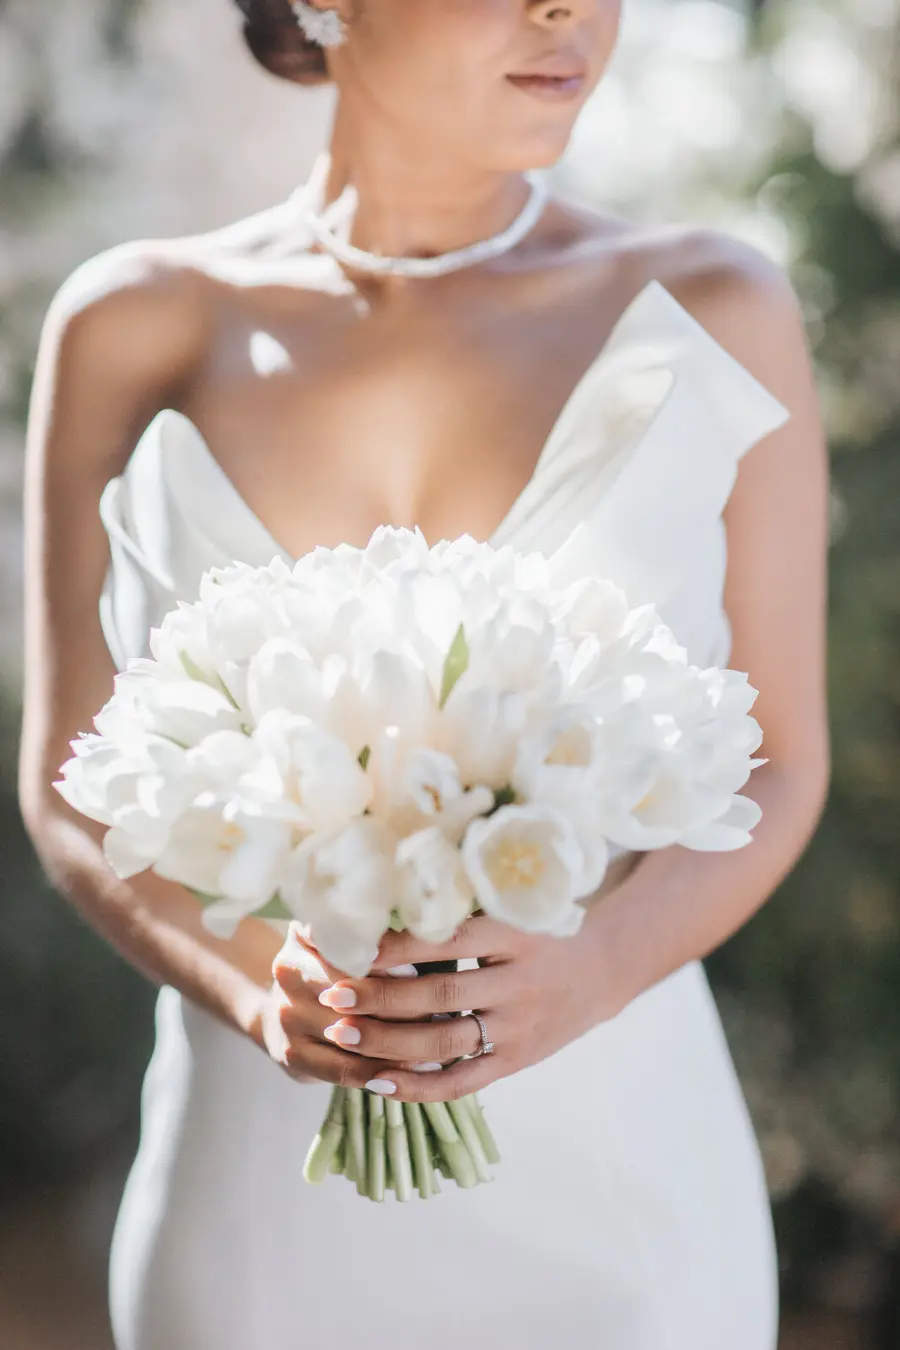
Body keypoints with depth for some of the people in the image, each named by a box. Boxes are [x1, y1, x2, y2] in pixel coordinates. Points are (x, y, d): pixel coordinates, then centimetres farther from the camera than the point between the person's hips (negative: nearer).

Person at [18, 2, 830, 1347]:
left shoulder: (712, 312, -3)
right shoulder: (134, 327, -1)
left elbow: (778, 769, -1)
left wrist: (584, 977, -19)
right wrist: (252, 985, -18)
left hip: (608, 1191, 0)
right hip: (254, 1193, 1)